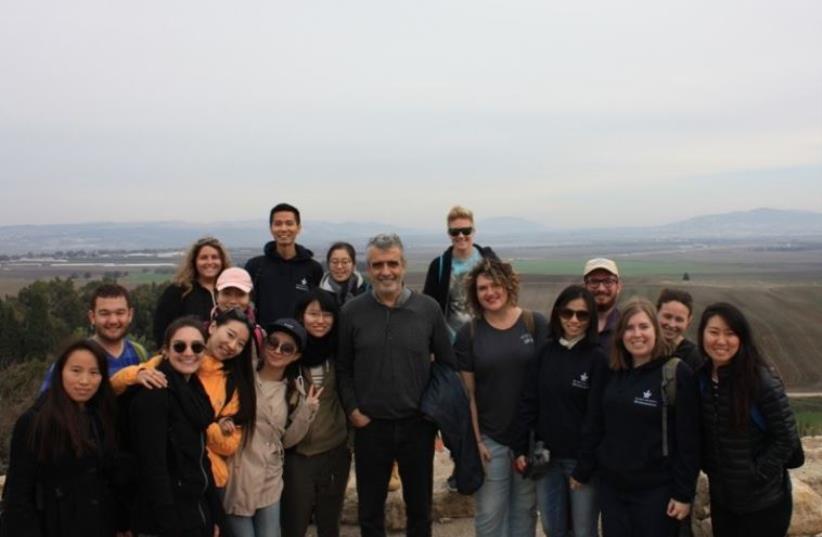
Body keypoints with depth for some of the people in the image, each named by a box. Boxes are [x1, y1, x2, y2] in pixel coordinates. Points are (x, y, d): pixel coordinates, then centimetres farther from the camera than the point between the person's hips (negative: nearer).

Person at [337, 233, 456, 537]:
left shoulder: (428, 309, -4)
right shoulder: (352, 311, -4)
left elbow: (447, 364, 3)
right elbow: (342, 368, 2)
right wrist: (352, 410, -5)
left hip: (417, 425, 0)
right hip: (370, 425, 0)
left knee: (420, 506, 17)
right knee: (370, 510, 15)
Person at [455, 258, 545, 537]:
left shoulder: (535, 324, -4)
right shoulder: (469, 333, -3)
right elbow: (468, 391, -1)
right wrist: (475, 439, -4)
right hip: (489, 437, 0)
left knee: (525, 508, 15)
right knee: (489, 513, 8)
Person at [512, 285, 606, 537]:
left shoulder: (598, 358, -9)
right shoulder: (545, 352, 3)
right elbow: (528, 402, 5)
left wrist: (584, 467, -11)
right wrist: (521, 448, 1)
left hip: (581, 460, -4)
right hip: (547, 456, 4)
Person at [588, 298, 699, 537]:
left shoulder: (677, 373, -10)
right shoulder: (613, 373, 6)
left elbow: (688, 440, -11)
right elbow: (597, 426, 11)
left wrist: (684, 493, -12)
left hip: (656, 491, -4)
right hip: (611, 487, 5)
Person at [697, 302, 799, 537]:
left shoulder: (762, 380, -19)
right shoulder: (701, 377, -2)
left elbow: (786, 437, -14)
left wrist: (757, 475, -15)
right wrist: (709, 468, 2)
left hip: (763, 502, -5)